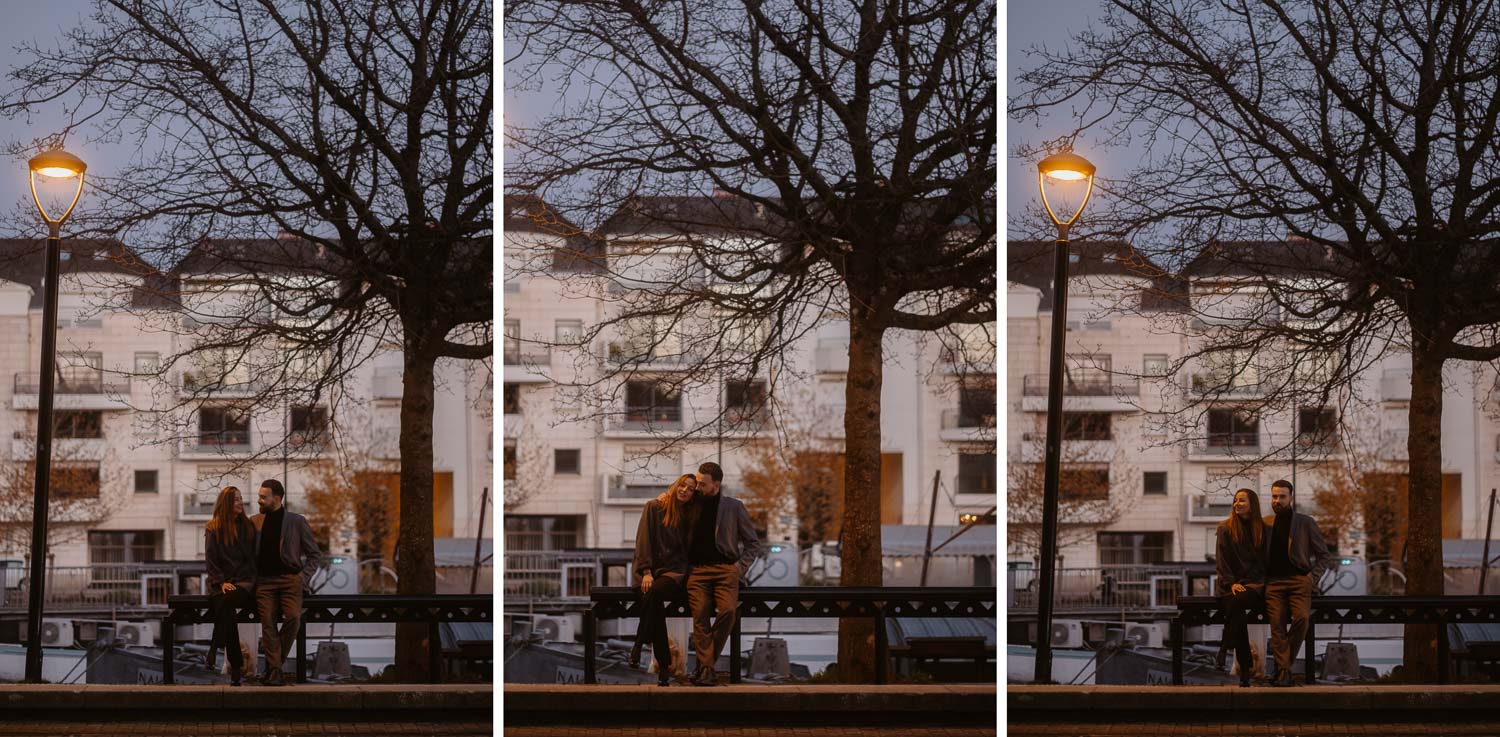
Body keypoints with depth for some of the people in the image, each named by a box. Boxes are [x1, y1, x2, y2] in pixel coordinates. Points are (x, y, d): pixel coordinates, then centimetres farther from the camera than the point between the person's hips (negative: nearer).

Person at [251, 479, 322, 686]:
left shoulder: (297, 522, 7)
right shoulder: (255, 522, 14)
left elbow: (315, 555, 11)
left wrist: (303, 578, -2)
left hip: (290, 579, -2)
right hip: (264, 581, 2)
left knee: (293, 617, -24)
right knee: (267, 620, -19)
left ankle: (273, 665, -12)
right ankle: (275, 671, -20)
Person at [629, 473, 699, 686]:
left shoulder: (690, 516, 14)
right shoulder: (654, 507, 6)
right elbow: (644, 540, -2)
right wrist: (646, 572, -13)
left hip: (674, 572, 1)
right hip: (651, 569, -1)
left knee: (654, 592, -35)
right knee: (653, 600, -32)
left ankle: (639, 645, -31)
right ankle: (664, 664, -33)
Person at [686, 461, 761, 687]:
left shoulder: (734, 507, 11)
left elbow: (753, 543, 15)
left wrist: (740, 567, 1)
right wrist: (686, 567, 9)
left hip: (725, 569, -1)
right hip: (698, 569, 2)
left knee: (728, 611, -25)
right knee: (700, 614, -21)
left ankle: (704, 665, -17)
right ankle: (707, 669, -24)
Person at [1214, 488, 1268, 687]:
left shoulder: (1262, 529, 13)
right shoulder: (1225, 529, 10)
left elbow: (1266, 559, 12)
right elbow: (1222, 560, 4)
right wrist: (1231, 583, -9)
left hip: (1255, 583, 0)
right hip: (1231, 584, 0)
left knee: (1237, 601, -36)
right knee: (1237, 611, -32)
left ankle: (1225, 649, -28)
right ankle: (1245, 668, -29)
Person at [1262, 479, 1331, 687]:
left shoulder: (1306, 523, 10)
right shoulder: (1265, 524, 15)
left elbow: (1323, 556, 13)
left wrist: (1312, 577, 0)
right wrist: (1262, 578, 6)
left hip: (1299, 579, -1)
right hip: (1274, 581, 1)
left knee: (1301, 618, -25)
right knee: (1276, 623, -18)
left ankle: (1283, 662, -12)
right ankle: (1284, 672, -21)